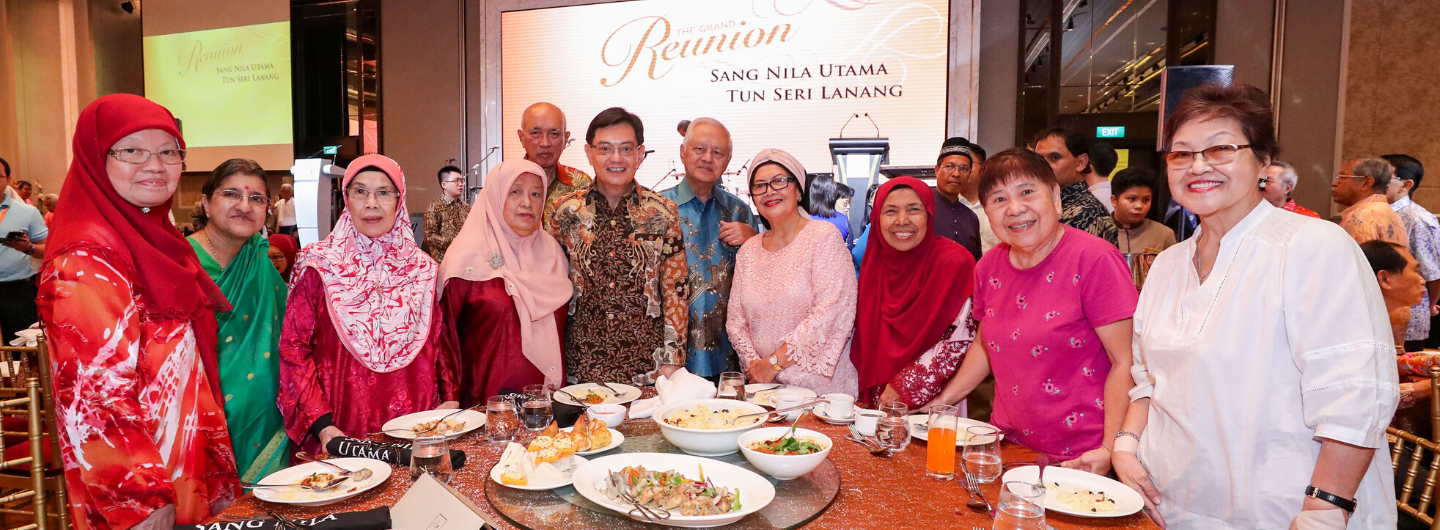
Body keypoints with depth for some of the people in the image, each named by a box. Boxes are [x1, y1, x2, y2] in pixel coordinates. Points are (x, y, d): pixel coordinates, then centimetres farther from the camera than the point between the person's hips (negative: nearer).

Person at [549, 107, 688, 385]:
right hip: (580, 362, 1)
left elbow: (676, 290, 0)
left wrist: (672, 360, -3)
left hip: (646, 363, -1)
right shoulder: (565, 209, 1)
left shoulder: (663, 213, -2)